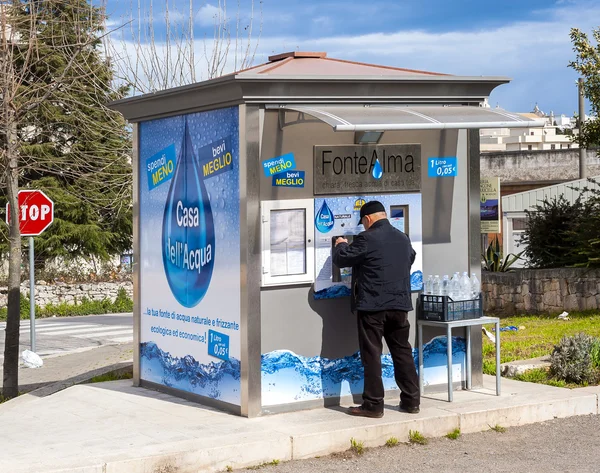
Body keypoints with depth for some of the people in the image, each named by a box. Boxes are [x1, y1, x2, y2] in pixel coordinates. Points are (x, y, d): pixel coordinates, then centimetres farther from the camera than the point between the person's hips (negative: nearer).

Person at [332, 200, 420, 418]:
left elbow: (341, 259, -7)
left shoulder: (367, 239, -13)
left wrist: (341, 245, 15)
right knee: (402, 351, 13)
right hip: (400, 304, 6)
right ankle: (411, 400, 17)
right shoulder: (403, 238, 10)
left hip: (372, 305, -6)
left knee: (371, 354, 0)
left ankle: (373, 404, 1)